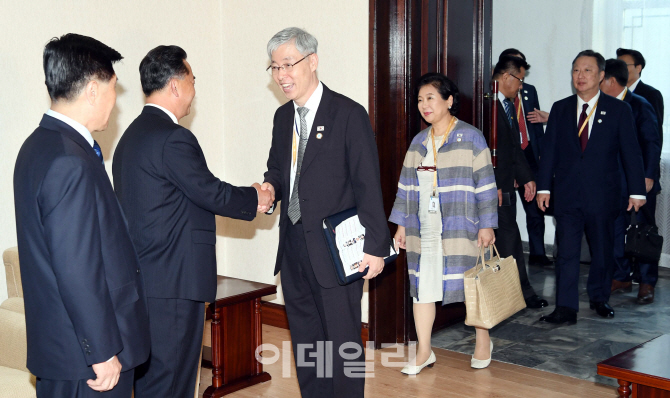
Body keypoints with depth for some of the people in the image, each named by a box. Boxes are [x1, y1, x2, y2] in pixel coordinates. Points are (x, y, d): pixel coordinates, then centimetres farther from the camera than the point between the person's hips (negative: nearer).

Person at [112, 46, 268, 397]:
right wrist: (256, 198, 5)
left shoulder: (132, 135, 14)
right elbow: (212, 193, -13)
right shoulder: (173, 138, -17)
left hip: (143, 278, 10)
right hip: (175, 280, -10)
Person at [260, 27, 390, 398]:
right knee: (304, 337, 15)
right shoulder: (282, 116, 10)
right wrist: (271, 185, -2)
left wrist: (375, 247, -15)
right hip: (293, 247, 7)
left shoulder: (349, 114, -10)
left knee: (342, 340, 3)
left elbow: (368, 186, -12)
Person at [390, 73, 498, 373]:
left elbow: (485, 184, -6)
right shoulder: (419, 142, 10)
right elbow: (406, 184, 13)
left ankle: (483, 342, 26)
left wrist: (486, 225, -10)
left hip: (459, 227, -5)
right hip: (423, 227, 5)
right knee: (421, 284, 5)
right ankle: (423, 352, 15)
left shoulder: (471, 138, -4)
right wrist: (401, 224, 10)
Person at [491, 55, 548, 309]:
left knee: (506, 239, 10)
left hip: (506, 184, 9)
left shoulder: (508, 105, 16)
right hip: (495, 186, -9)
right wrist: (493, 185, -20)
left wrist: (527, 177, 17)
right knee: (509, 238, -4)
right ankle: (523, 291, 5)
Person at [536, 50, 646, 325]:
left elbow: (631, 152, 0)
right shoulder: (560, 109, 7)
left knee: (602, 249, 11)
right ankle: (566, 309, -2)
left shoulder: (618, 110, 1)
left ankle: (599, 298, 31)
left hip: (603, 194, -1)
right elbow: (549, 150, 6)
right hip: (567, 193, 1)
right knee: (566, 251, -4)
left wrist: (636, 191, -3)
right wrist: (543, 187, -1)